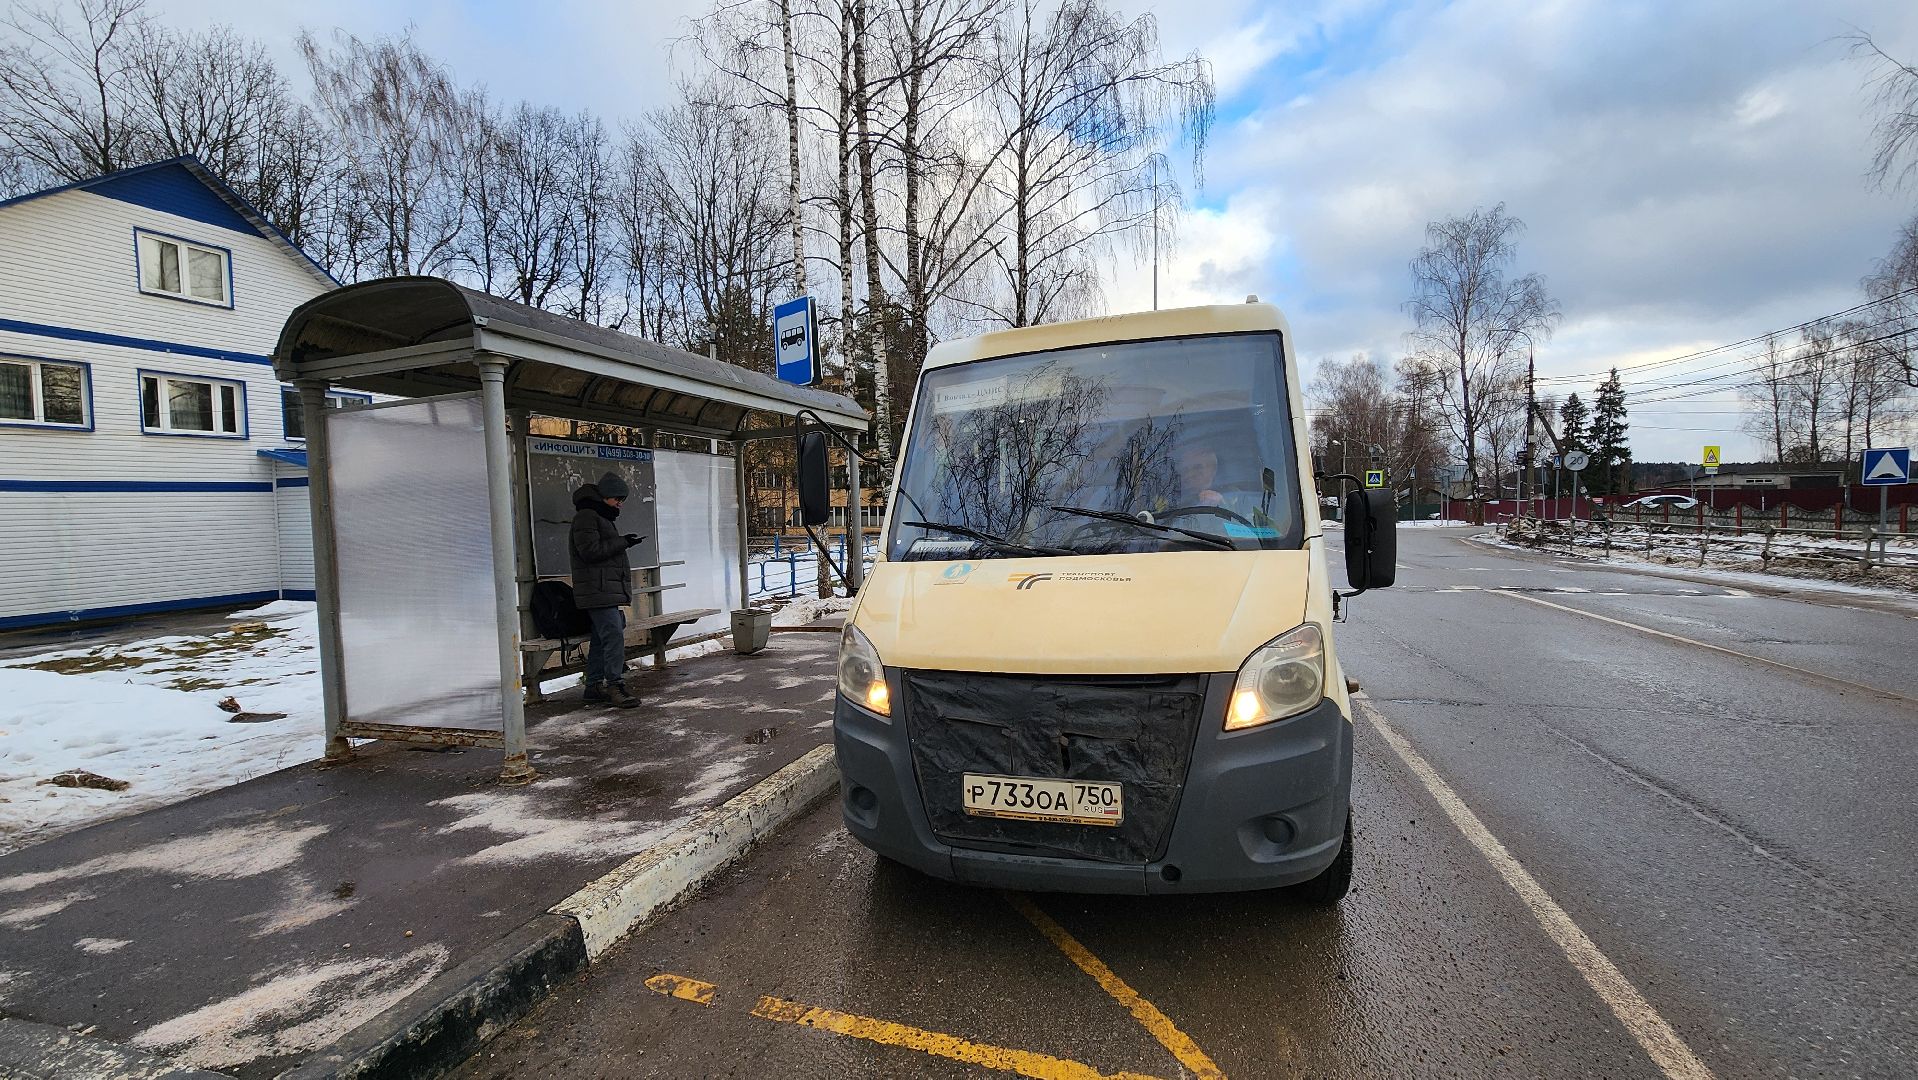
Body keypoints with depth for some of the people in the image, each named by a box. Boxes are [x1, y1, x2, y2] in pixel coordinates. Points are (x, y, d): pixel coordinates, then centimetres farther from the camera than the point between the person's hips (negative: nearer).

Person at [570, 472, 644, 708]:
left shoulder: (599, 517, 24)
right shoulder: (586, 517, -9)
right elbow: (590, 551, -19)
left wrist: (623, 543, 14)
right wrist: (622, 542, -15)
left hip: (607, 590, 11)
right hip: (598, 590, -11)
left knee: (601, 639, 12)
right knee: (614, 636, -16)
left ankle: (594, 686, 17)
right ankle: (615, 685, -15)